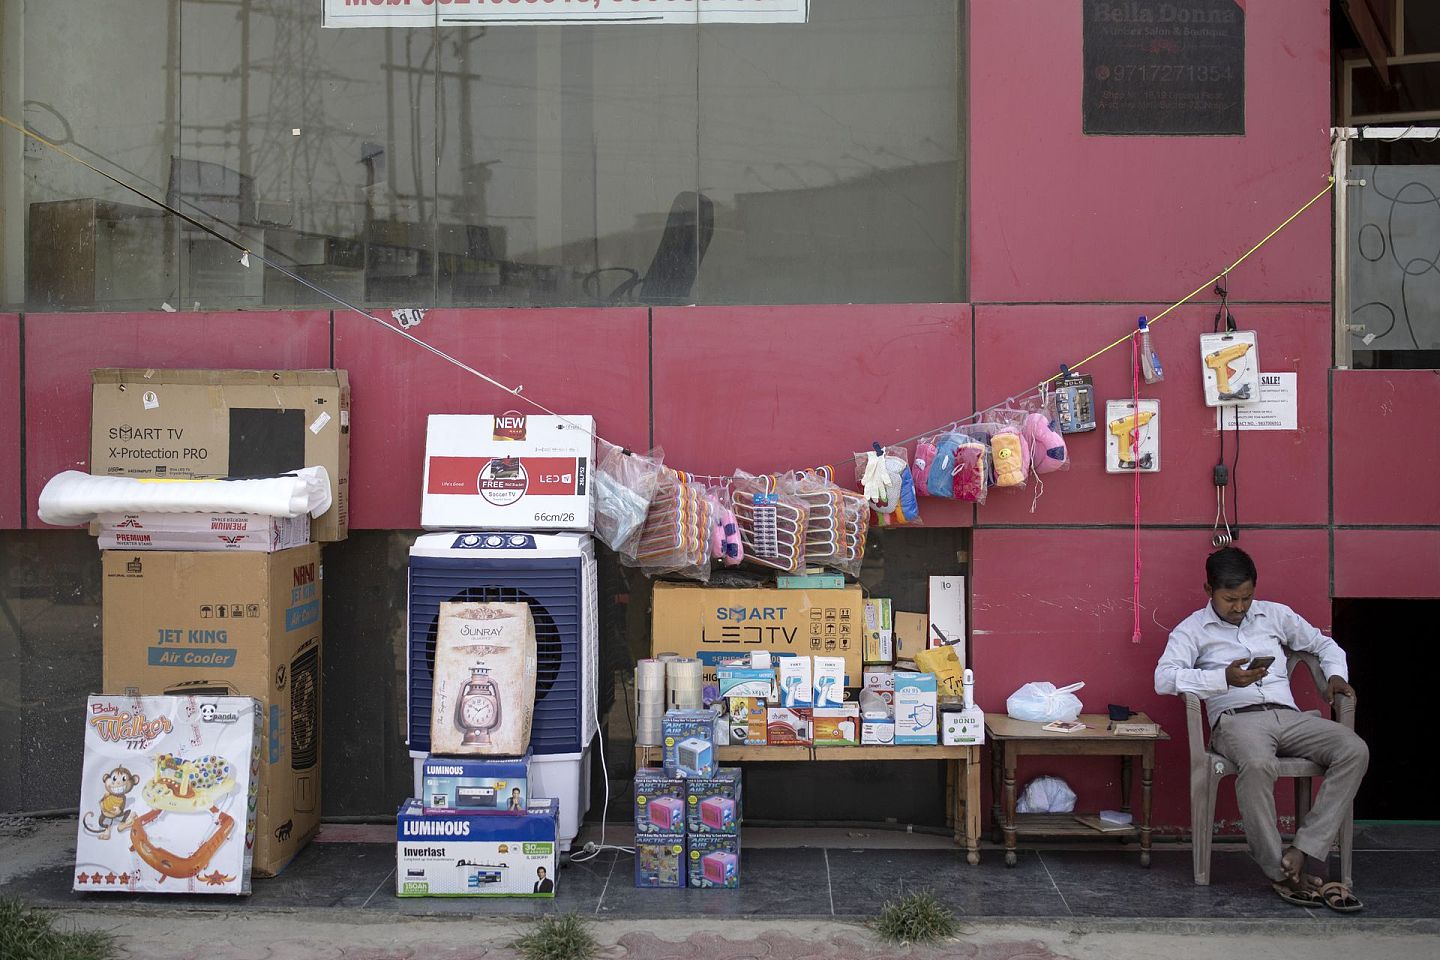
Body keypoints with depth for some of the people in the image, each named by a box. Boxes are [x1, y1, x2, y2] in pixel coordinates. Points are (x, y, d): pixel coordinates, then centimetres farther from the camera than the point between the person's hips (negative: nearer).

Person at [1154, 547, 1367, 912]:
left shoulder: (1275, 615, 20)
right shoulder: (1192, 629, 8)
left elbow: (1324, 644, 31)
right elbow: (1164, 677, -8)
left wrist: (1335, 675, 9)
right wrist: (1225, 678, -19)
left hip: (1288, 716, 5)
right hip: (1236, 718, -4)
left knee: (1354, 750, -24)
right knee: (1257, 765, -40)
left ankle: (1300, 853, -27)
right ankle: (1281, 872, -25)